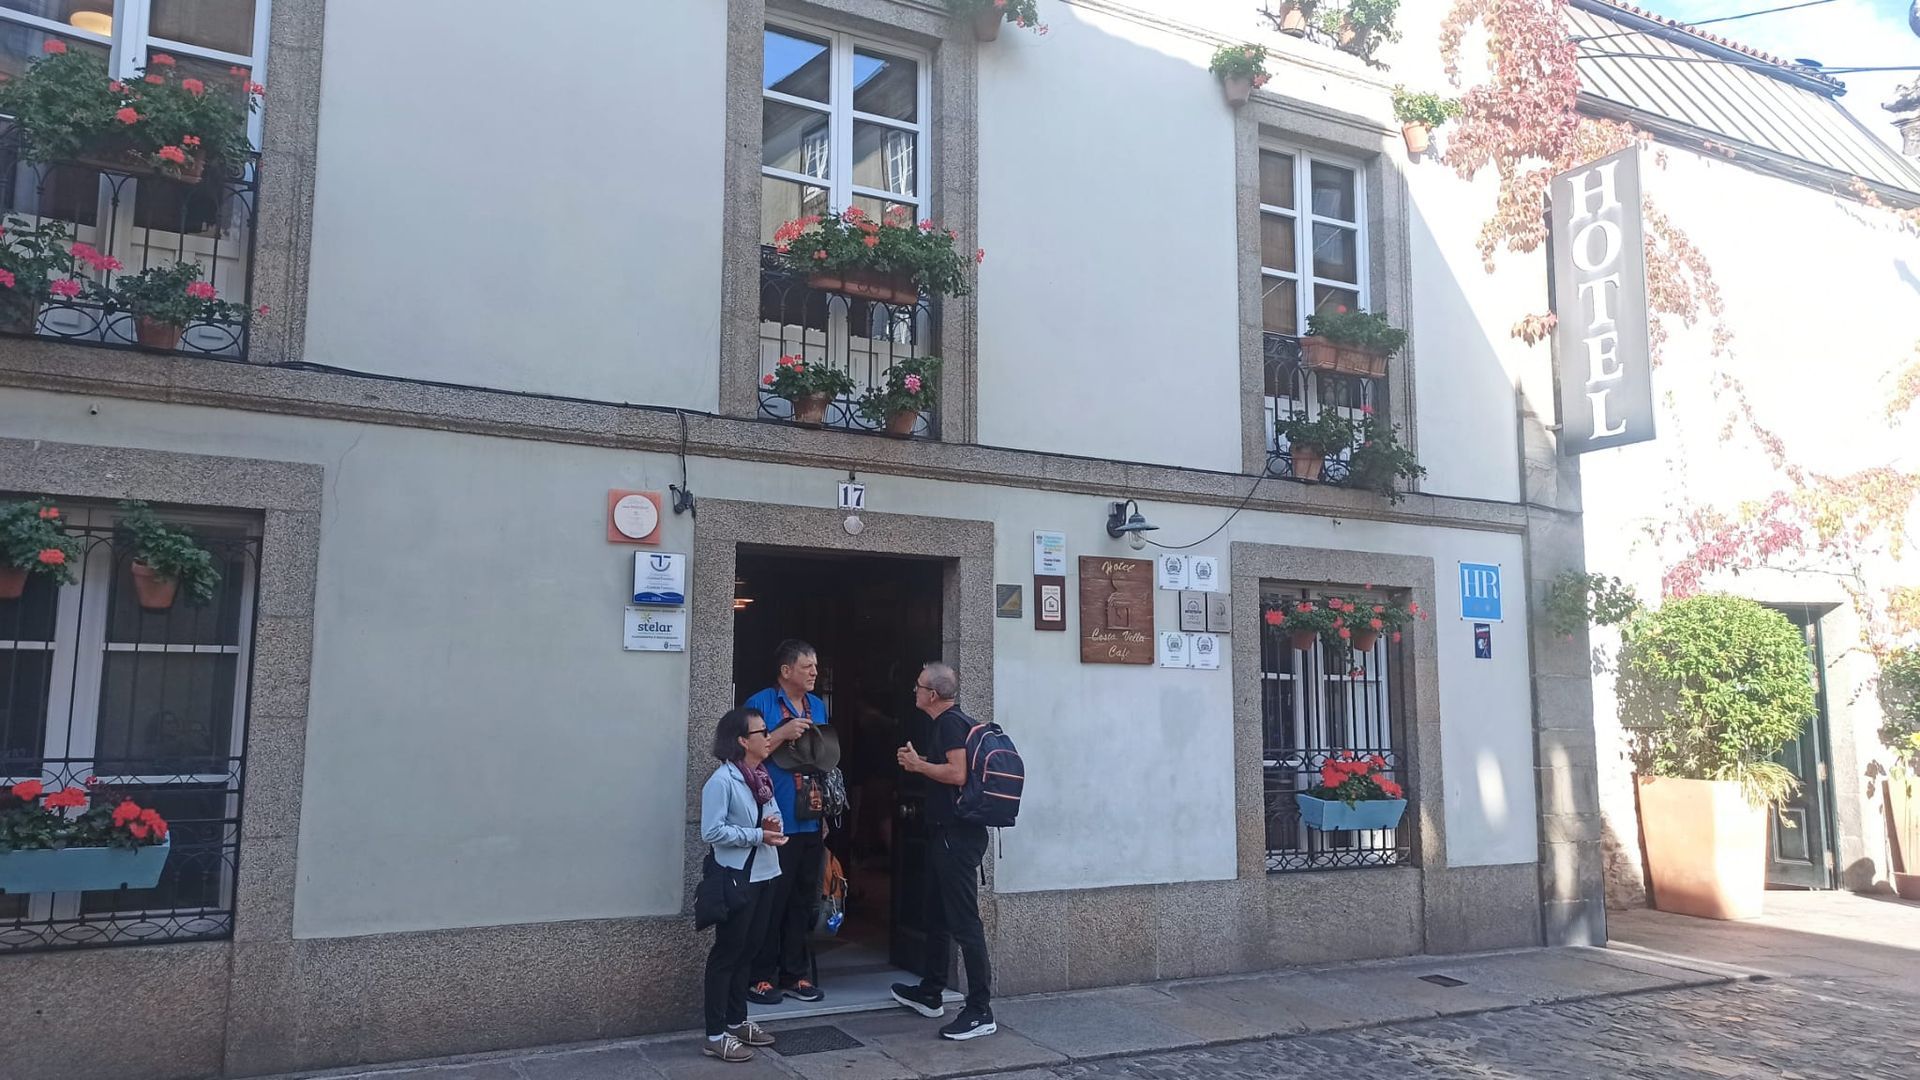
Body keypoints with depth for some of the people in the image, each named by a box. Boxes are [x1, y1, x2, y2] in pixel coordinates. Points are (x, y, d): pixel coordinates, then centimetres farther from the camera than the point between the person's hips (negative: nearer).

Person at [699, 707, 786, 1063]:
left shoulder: (761, 777, 9)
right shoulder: (722, 781, -16)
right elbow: (712, 832, -21)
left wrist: (774, 826, -3)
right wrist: (758, 835, -21)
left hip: (763, 875, 8)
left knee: (747, 951, 16)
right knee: (726, 954, -1)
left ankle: (737, 1021, 29)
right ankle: (715, 1036, 7)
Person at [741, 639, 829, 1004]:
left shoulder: (818, 706, 15)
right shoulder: (760, 704, -7)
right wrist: (783, 733, -19)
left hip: (812, 821, 7)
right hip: (775, 823, -7)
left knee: (803, 902, 12)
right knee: (771, 903, -2)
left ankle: (795, 975, 21)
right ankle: (762, 977, 9)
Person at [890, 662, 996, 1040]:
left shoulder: (951, 723, -14)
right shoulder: (957, 721, 17)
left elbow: (957, 773, -25)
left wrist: (918, 764, -11)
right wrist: (918, 764, 12)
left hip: (956, 835, -11)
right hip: (948, 832, 11)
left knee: (963, 920, -8)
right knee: (938, 916, 20)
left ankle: (980, 1011, -5)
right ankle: (930, 994, 33)